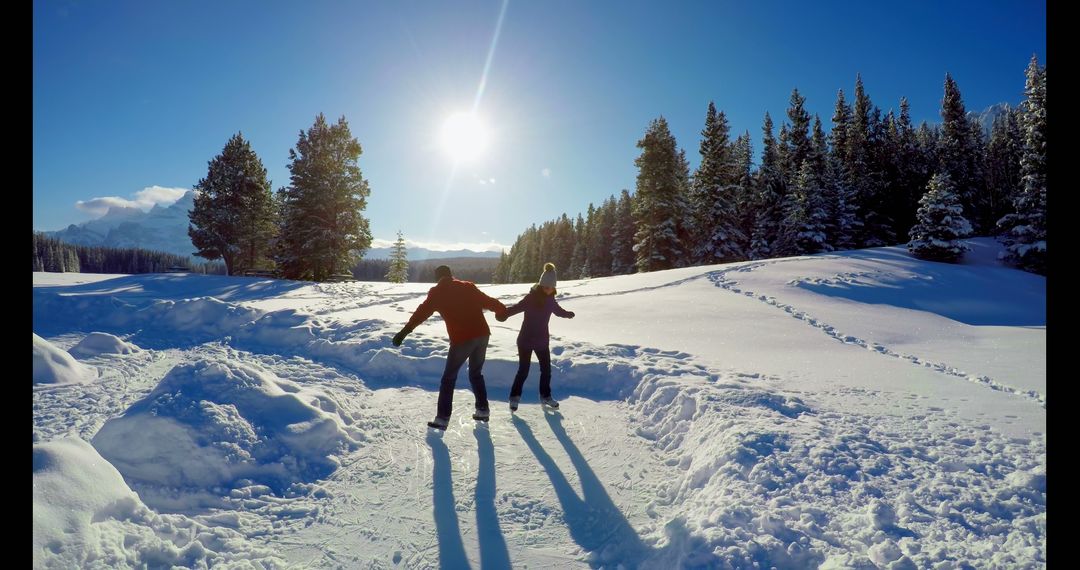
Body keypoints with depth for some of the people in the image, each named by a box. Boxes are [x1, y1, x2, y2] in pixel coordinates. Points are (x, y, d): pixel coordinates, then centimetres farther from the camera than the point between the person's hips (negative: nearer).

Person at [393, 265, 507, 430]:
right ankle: (482, 410, 24)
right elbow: (488, 301, 21)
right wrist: (502, 310, 37)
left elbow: (422, 312, -8)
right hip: (482, 334, 5)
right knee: (476, 374, 23)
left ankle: (442, 418, 4)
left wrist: (405, 331, -14)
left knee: (449, 378, 8)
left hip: (462, 339, -4)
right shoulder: (468, 286, 15)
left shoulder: (437, 293, 4)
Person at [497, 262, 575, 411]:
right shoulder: (531, 298, -19)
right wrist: (504, 314, -50)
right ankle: (514, 397, 19)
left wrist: (568, 314, 17)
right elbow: (516, 308, -35)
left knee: (546, 369, 11)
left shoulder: (550, 300, 1)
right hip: (526, 340, -6)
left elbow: (558, 311, 25)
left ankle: (545, 396, 31)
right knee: (523, 370, 0)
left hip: (542, 340, 6)